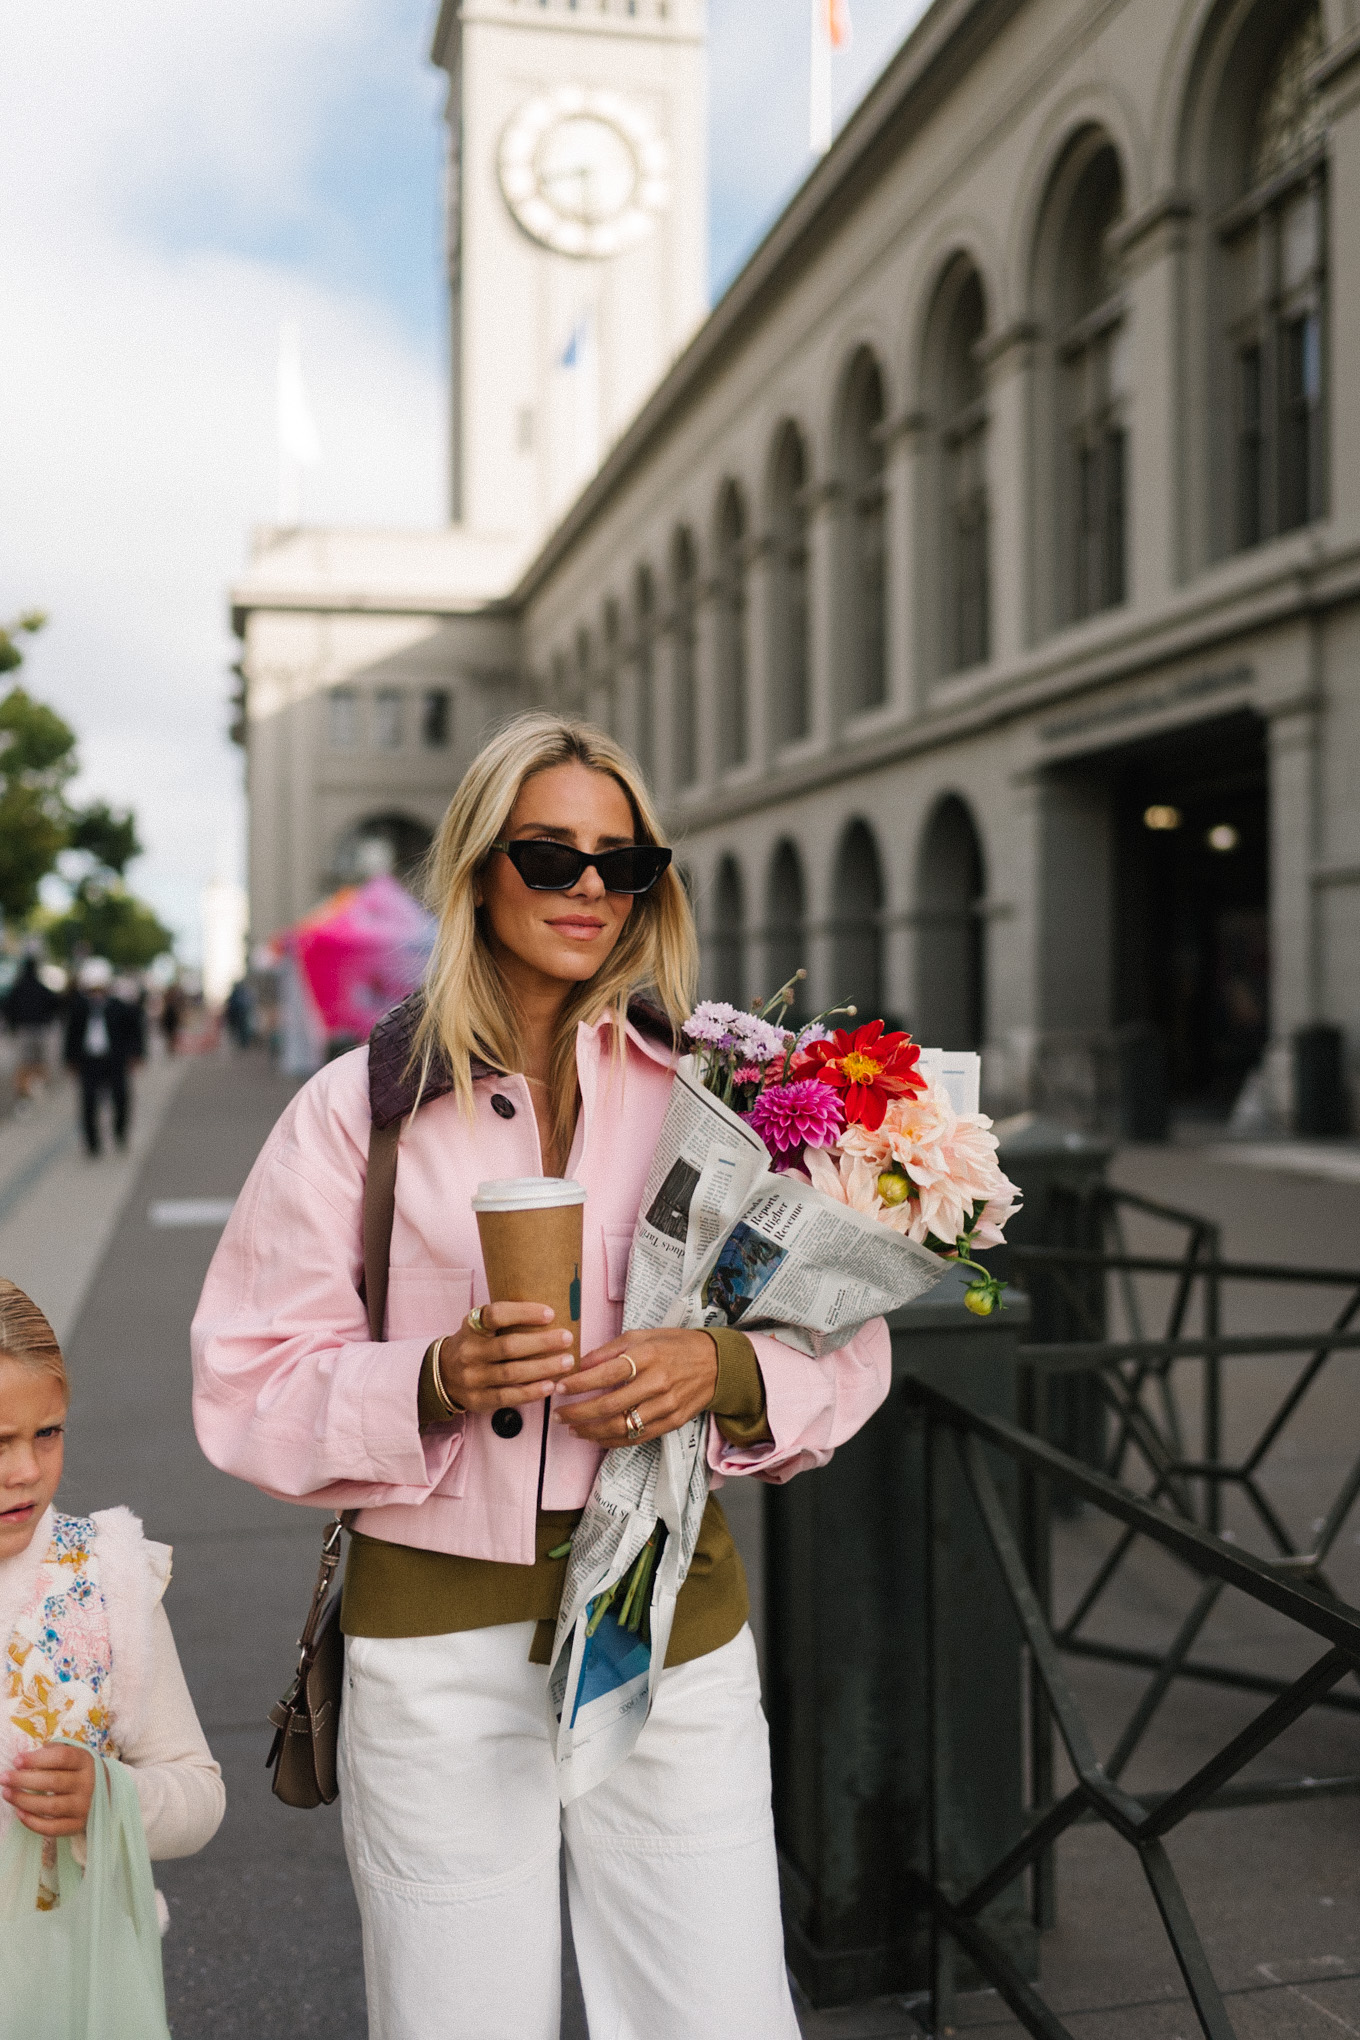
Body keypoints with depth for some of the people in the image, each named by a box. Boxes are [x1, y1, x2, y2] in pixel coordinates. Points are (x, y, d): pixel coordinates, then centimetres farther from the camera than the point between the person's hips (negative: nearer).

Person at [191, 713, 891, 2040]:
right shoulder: (361, 1106, -1)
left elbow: (845, 1341, 4)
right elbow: (249, 1386, -2)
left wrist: (719, 1370, -16)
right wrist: (438, 1383, -19)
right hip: (436, 1644, -1)